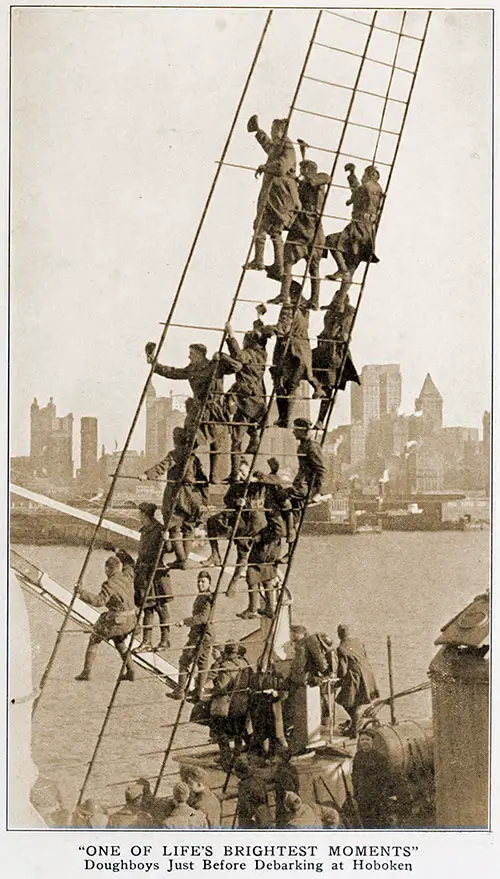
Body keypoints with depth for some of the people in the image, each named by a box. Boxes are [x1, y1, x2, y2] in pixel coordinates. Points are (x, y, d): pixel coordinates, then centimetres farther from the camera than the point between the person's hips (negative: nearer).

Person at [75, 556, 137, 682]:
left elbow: (99, 601, -27)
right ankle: (130, 672, 26)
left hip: (117, 620, -7)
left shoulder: (110, 584, -19)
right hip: (130, 619, 7)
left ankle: (86, 673, 10)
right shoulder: (127, 579, 5)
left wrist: (82, 592, -24)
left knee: (94, 639, 10)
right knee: (119, 641, 31)